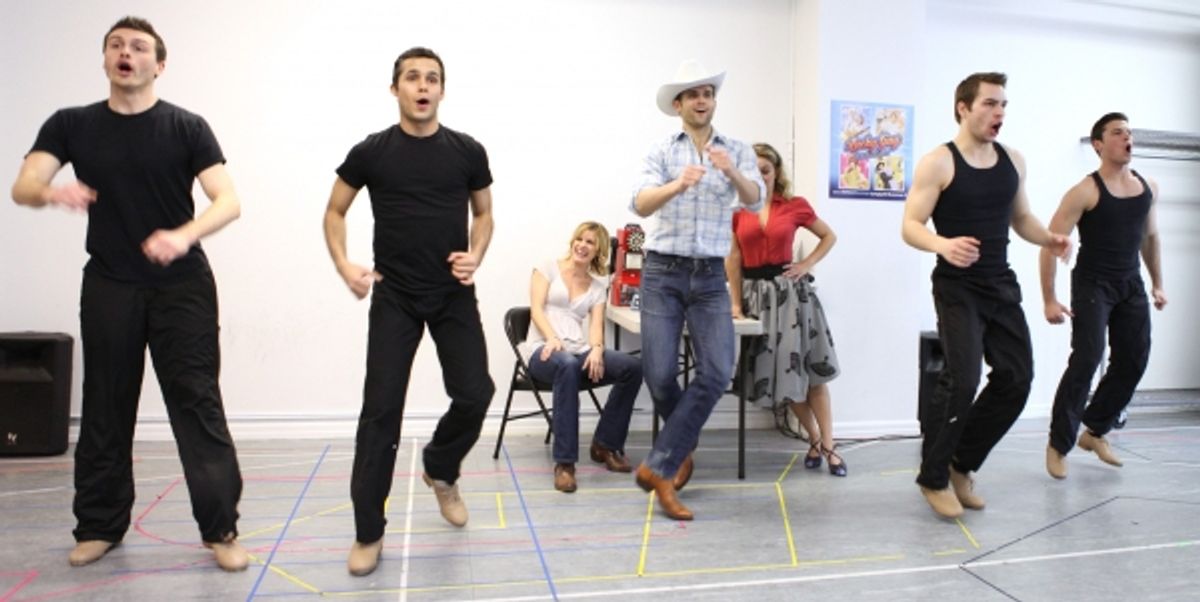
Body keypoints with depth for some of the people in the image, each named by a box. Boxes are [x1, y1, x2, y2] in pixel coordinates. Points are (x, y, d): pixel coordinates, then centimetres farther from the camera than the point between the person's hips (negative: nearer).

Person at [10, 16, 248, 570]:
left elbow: (229, 201, -11)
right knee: (105, 408, 10)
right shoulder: (71, 125, 6)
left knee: (197, 405, -4)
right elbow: (22, 187, -5)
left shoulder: (186, 127, -2)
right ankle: (99, 525, 25)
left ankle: (221, 529, 2)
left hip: (182, 287, -3)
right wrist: (51, 193, -30)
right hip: (108, 286, 3)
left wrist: (184, 235, -31)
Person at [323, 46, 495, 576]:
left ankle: (440, 470, 30)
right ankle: (368, 533, 9)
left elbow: (483, 214, 12)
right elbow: (334, 212, 9)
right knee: (381, 407, -3)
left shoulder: (467, 151, 0)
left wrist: (476, 255, -7)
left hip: (454, 295, 1)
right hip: (394, 297, -1)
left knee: (475, 394, -4)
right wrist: (344, 266, -6)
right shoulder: (371, 152, -2)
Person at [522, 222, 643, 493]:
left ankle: (606, 444, -4)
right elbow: (536, 309, -2)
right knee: (568, 365, -41)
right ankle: (564, 462, -38)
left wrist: (596, 349, -18)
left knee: (633, 367, -21)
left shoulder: (598, 285, 19)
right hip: (544, 349, -4)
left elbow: (596, 323, 5)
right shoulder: (548, 269, 11)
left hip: (578, 350, 4)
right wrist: (552, 338, -22)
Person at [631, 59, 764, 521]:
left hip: (711, 278, 1)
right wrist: (677, 185, -33)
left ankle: (659, 466, -3)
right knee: (660, 374, -6)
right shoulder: (661, 152, 3)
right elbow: (640, 205, -13)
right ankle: (682, 448, 25)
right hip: (662, 274, -1)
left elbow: (754, 201, -10)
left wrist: (732, 172, -31)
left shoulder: (739, 152, 7)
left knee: (717, 372, -13)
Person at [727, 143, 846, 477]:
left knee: (810, 369, 2)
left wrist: (808, 264, -3)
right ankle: (814, 439, 26)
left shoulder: (796, 206, -1)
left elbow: (829, 236, 11)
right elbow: (733, 258, 0)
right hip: (756, 293, 1)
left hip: (791, 289, -1)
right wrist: (736, 303, -4)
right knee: (779, 372, 8)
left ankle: (828, 444, 11)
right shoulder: (737, 210, -1)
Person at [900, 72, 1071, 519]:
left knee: (1016, 378, 6)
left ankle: (962, 464, 22)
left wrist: (1049, 240, -1)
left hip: (1001, 286, 7)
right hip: (957, 288, -7)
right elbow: (910, 226, -13)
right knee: (962, 379, -15)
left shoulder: (1013, 161, 9)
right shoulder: (938, 163, -9)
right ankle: (933, 477, 3)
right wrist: (943, 244, -34)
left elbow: (1020, 218, 19)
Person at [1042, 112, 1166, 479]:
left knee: (1133, 361, 7)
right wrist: (1049, 300, -18)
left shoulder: (1148, 187, 7)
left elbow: (1150, 237, 21)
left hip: (1131, 285, 7)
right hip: (1093, 284, -7)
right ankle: (1059, 444, -4)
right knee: (1086, 360, -15)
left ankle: (1095, 432, 24)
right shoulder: (1086, 191, -13)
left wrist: (1157, 284, 20)